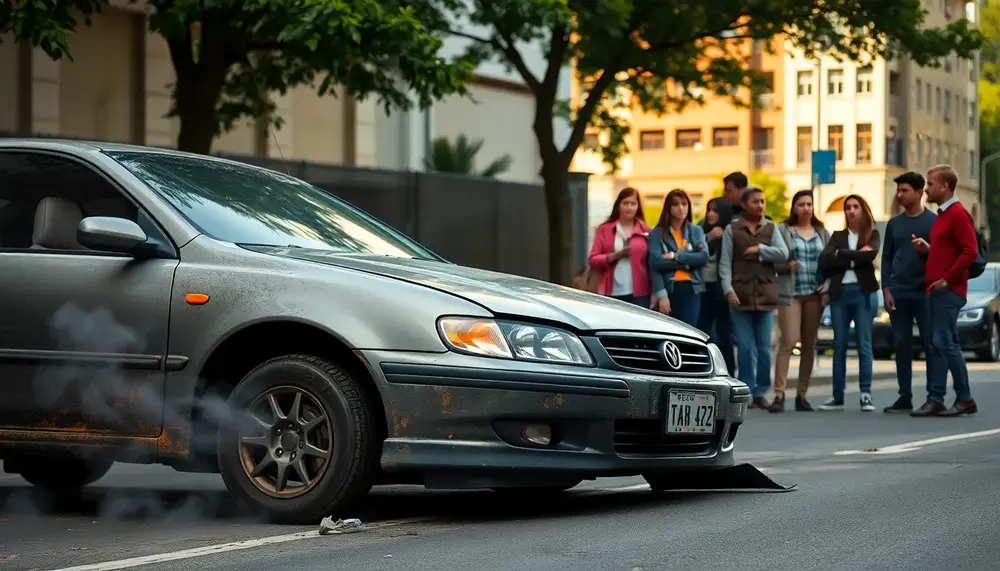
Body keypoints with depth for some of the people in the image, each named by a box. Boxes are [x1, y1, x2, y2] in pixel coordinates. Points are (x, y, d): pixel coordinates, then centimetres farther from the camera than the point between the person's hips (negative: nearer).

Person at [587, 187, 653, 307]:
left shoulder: (645, 231, 9)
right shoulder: (604, 229, 10)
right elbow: (592, 260, 5)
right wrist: (614, 256, -11)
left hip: (638, 294, 0)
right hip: (611, 294, 0)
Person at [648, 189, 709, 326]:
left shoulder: (696, 231, 12)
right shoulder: (657, 233, 3)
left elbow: (704, 257, -5)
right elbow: (655, 263, -9)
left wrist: (676, 257, -10)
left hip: (691, 289, 2)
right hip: (668, 290, -2)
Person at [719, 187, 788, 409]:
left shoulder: (771, 228, 11)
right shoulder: (732, 230, 6)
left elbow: (783, 254, -2)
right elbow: (725, 263, 0)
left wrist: (760, 249, -8)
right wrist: (728, 289, -11)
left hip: (765, 295, 2)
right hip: (740, 295, -2)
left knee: (764, 348, 3)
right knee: (746, 348, -3)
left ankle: (761, 392, 11)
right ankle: (746, 391, 2)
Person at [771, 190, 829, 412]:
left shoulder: (822, 233, 15)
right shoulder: (783, 230, 4)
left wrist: (827, 284, -1)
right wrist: (786, 266, -18)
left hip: (814, 294, 4)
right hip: (790, 293, -4)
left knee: (809, 344, 5)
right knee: (788, 341, -14)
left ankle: (802, 394, 10)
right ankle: (779, 393, -15)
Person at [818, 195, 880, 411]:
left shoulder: (872, 234, 8)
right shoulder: (837, 236, 14)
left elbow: (870, 255, -14)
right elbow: (827, 259, -4)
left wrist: (842, 255, -7)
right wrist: (856, 256, -9)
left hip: (864, 292, -3)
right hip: (839, 293, 3)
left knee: (864, 345, -4)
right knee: (839, 345, 3)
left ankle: (866, 395, -2)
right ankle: (837, 396, 7)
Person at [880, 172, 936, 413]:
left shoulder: (933, 221, 0)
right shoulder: (894, 223, 12)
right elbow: (887, 258, 12)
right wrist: (886, 289, 3)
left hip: (924, 292, -4)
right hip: (898, 293, 4)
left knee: (930, 344, -4)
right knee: (901, 345, 4)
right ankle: (905, 397, 8)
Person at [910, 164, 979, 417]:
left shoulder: (958, 214, -11)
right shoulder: (942, 215, 19)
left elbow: (970, 252, -19)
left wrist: (946, 279, -17)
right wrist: (926, 248, 8)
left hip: (948, 290, -10)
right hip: (936, 290, 10)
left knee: (945, 343, -9)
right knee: (937, 345, 7)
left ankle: (965, 399, -3)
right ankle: (935, 400, 7)